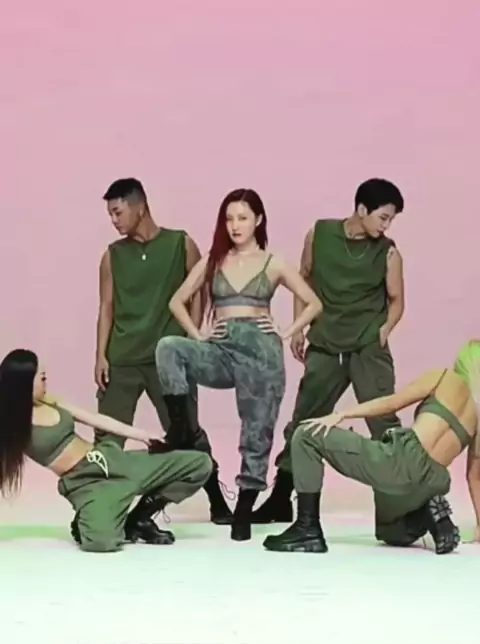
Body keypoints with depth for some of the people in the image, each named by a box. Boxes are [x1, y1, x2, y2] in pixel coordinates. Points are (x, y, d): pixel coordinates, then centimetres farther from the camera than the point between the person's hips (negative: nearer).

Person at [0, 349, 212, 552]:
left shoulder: (48, 401, 10)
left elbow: (93, 418, 17)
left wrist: (141, 434, 18)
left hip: (111, 459, 7)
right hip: (85, 483, -7)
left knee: (200, 463, 0)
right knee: (102, 540, -42)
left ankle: (139, 519, 11)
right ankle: (89, 524, -2)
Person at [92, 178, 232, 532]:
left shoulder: (181, 244, 2)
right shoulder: (113, 255, 9)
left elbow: (197, 295, 3)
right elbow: (107, 308, 9)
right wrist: (101, 355, 0)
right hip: (121, 359, 3)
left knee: (185, 432, 0)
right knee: (107, 436, -1)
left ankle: (217, 501, 12)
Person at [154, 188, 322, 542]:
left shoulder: (273, 264, 7)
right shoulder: (213, 262, 12)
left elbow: (314, 304, 10)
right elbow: (178, 301, 16)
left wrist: (286, 333, -1)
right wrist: (197, 334, 2)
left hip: (261, 348, -2)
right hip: (221, 348, 2)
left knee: (257, 431, -2)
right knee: (168, 347, -27)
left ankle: (243, 513, 8)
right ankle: (183, 431, -24)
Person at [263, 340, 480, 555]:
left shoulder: (444, 377, 10)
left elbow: (391, 403, 2)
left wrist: (341, 415, 3)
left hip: (403, 461, -7)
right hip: (432, 485, 7)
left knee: (307, 435, 4)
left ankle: (308, 530, -2)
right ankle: (432, 517, 7)